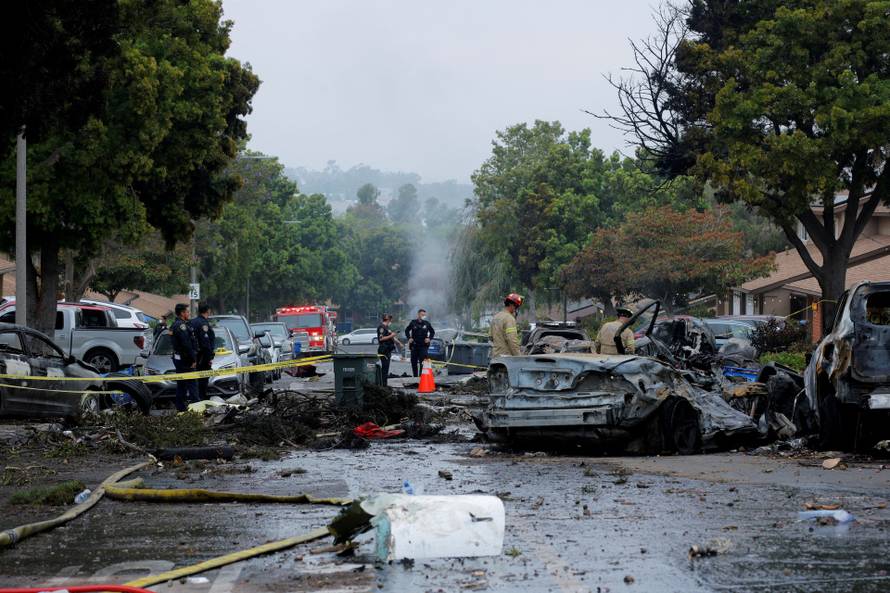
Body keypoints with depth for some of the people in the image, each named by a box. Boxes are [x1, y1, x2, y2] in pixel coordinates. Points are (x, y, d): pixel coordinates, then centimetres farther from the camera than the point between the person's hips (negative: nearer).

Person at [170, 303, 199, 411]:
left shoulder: (174, 325, 17)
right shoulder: (181, 325, -16)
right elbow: (186, 344, -21)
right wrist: (193, 359, -18)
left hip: (178, 358, 11)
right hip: (185, 359, -11)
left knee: (181, 384, 13)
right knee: (191, 383, -10)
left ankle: (180, 407, 16)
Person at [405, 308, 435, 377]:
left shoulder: (427, 324, 3)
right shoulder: (413, 323, 3)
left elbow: (432, 332, 15)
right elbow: (407, 330, 15)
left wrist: (429, 338, 0)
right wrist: (409, 338, 1)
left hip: (423, 345, -1)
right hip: (414, 345, 2)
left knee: (422, 362, -11)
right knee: (414, 362, 8)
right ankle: (415, 376, 20)